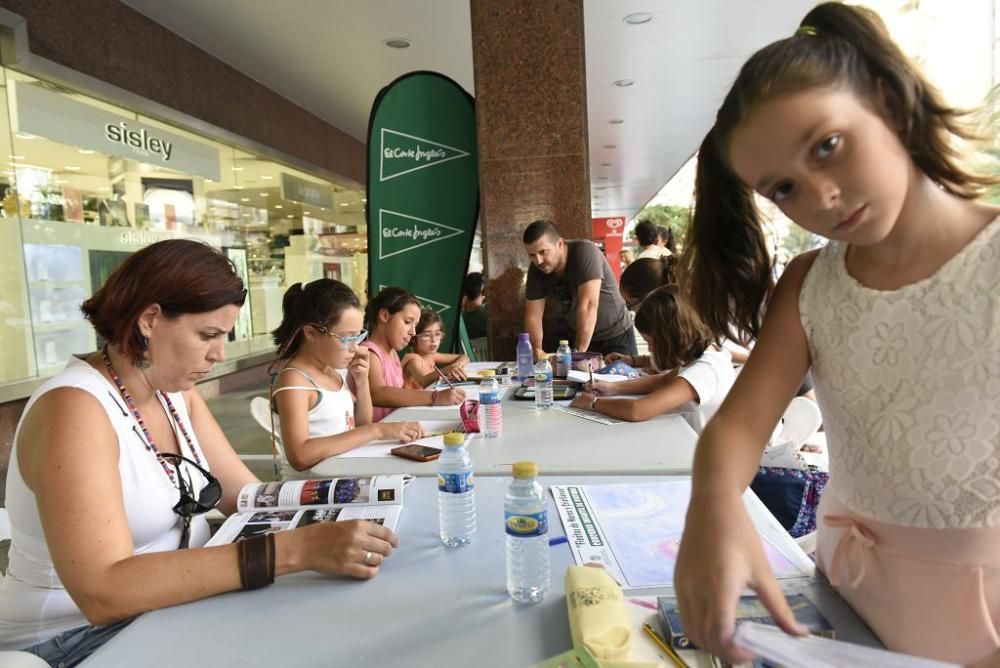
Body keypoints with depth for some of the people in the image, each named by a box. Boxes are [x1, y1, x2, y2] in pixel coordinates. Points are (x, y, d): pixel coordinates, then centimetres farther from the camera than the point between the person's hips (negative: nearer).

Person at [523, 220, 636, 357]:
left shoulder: (585, 252, -26)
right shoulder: (536, 270, -11)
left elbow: (588, 305, -34)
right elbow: (533, 315, -10)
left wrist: (577, 352, -38)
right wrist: (536, 349, -28)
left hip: (615, 337, -4)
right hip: (575, 336, 4)